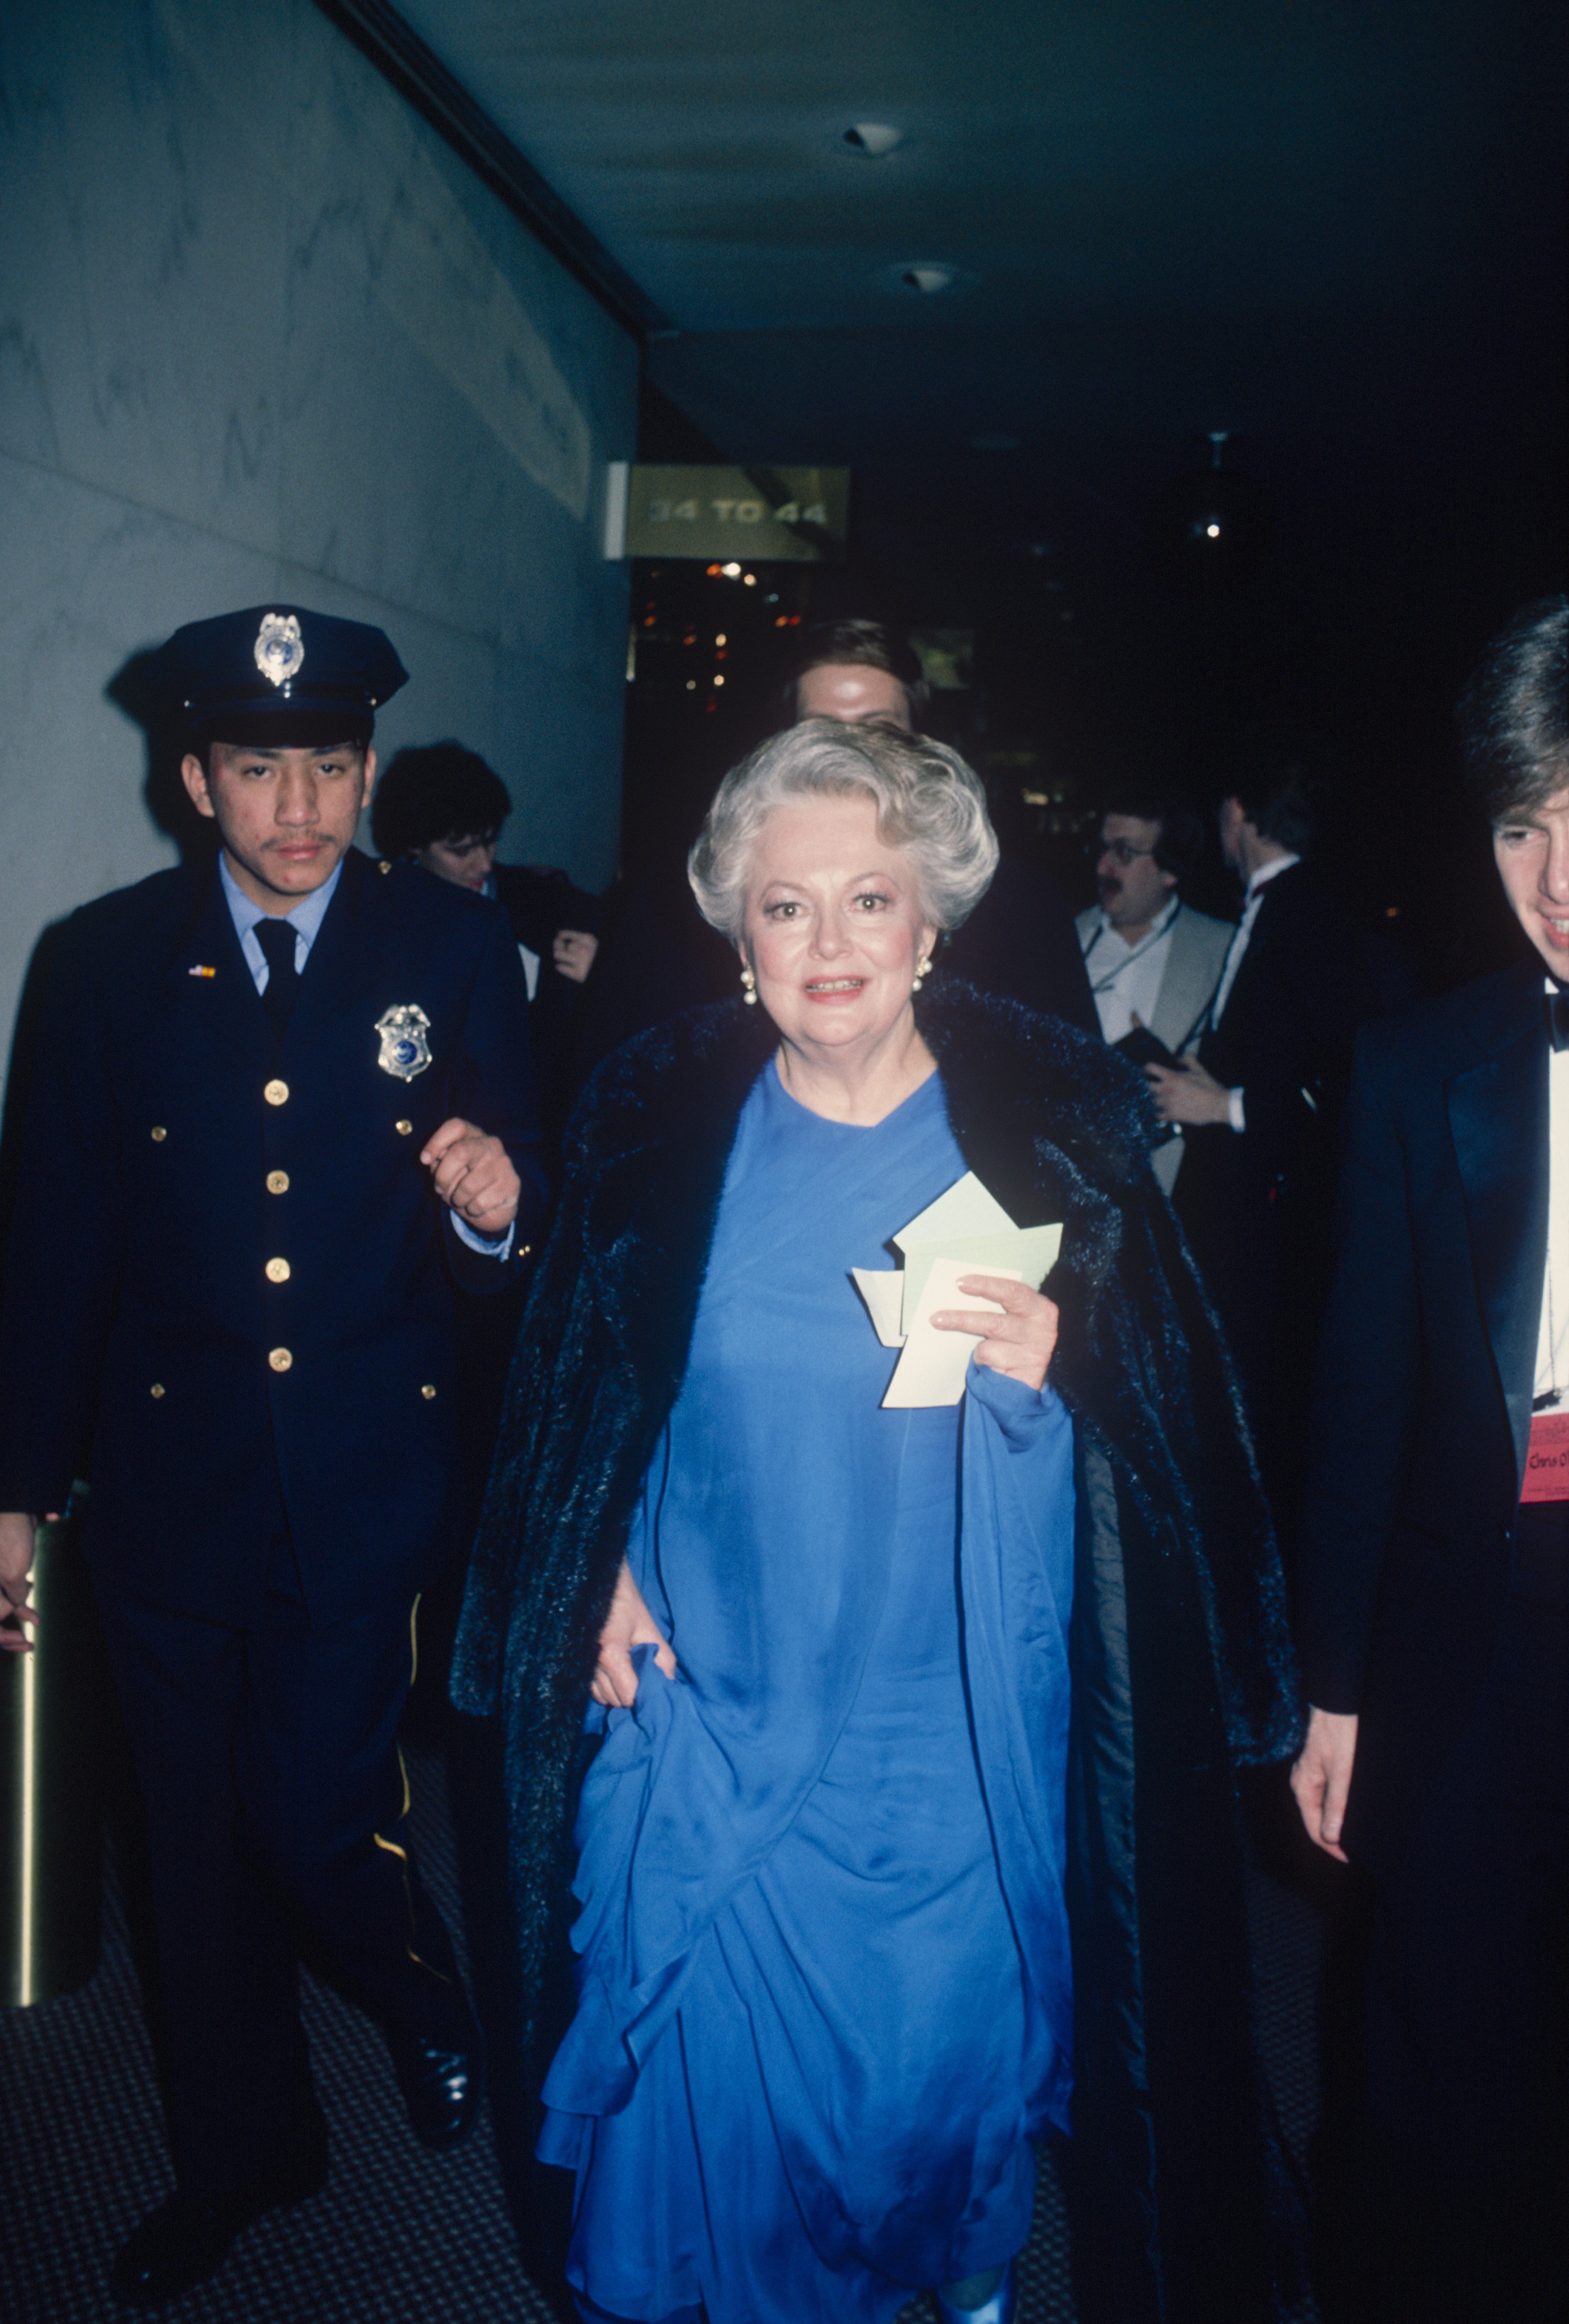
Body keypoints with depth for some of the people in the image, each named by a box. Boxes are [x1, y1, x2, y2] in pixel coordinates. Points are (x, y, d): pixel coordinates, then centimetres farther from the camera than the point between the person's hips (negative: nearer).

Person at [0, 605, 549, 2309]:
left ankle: (425, 1997, 36)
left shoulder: (454, 949, -3)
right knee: (199, 1847, 15)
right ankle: (239, 2154, 41)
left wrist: (495, 1206, -24)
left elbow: (512, 1230, 0)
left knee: (314, 1819, -1)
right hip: (169, 1480, 2)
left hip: (368, 1483, -2)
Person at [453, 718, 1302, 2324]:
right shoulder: (661, 1118, -5)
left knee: (954, 2040, 15)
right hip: (709, 1699, 1)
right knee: (716, 2057, 11)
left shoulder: (1055, 1121, -8)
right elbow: (579, 1371, 7)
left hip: (961, 1724, 0)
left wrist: (1053, 1370, -22)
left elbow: (1173, 1415, -2)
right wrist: (599, 1570, 0)